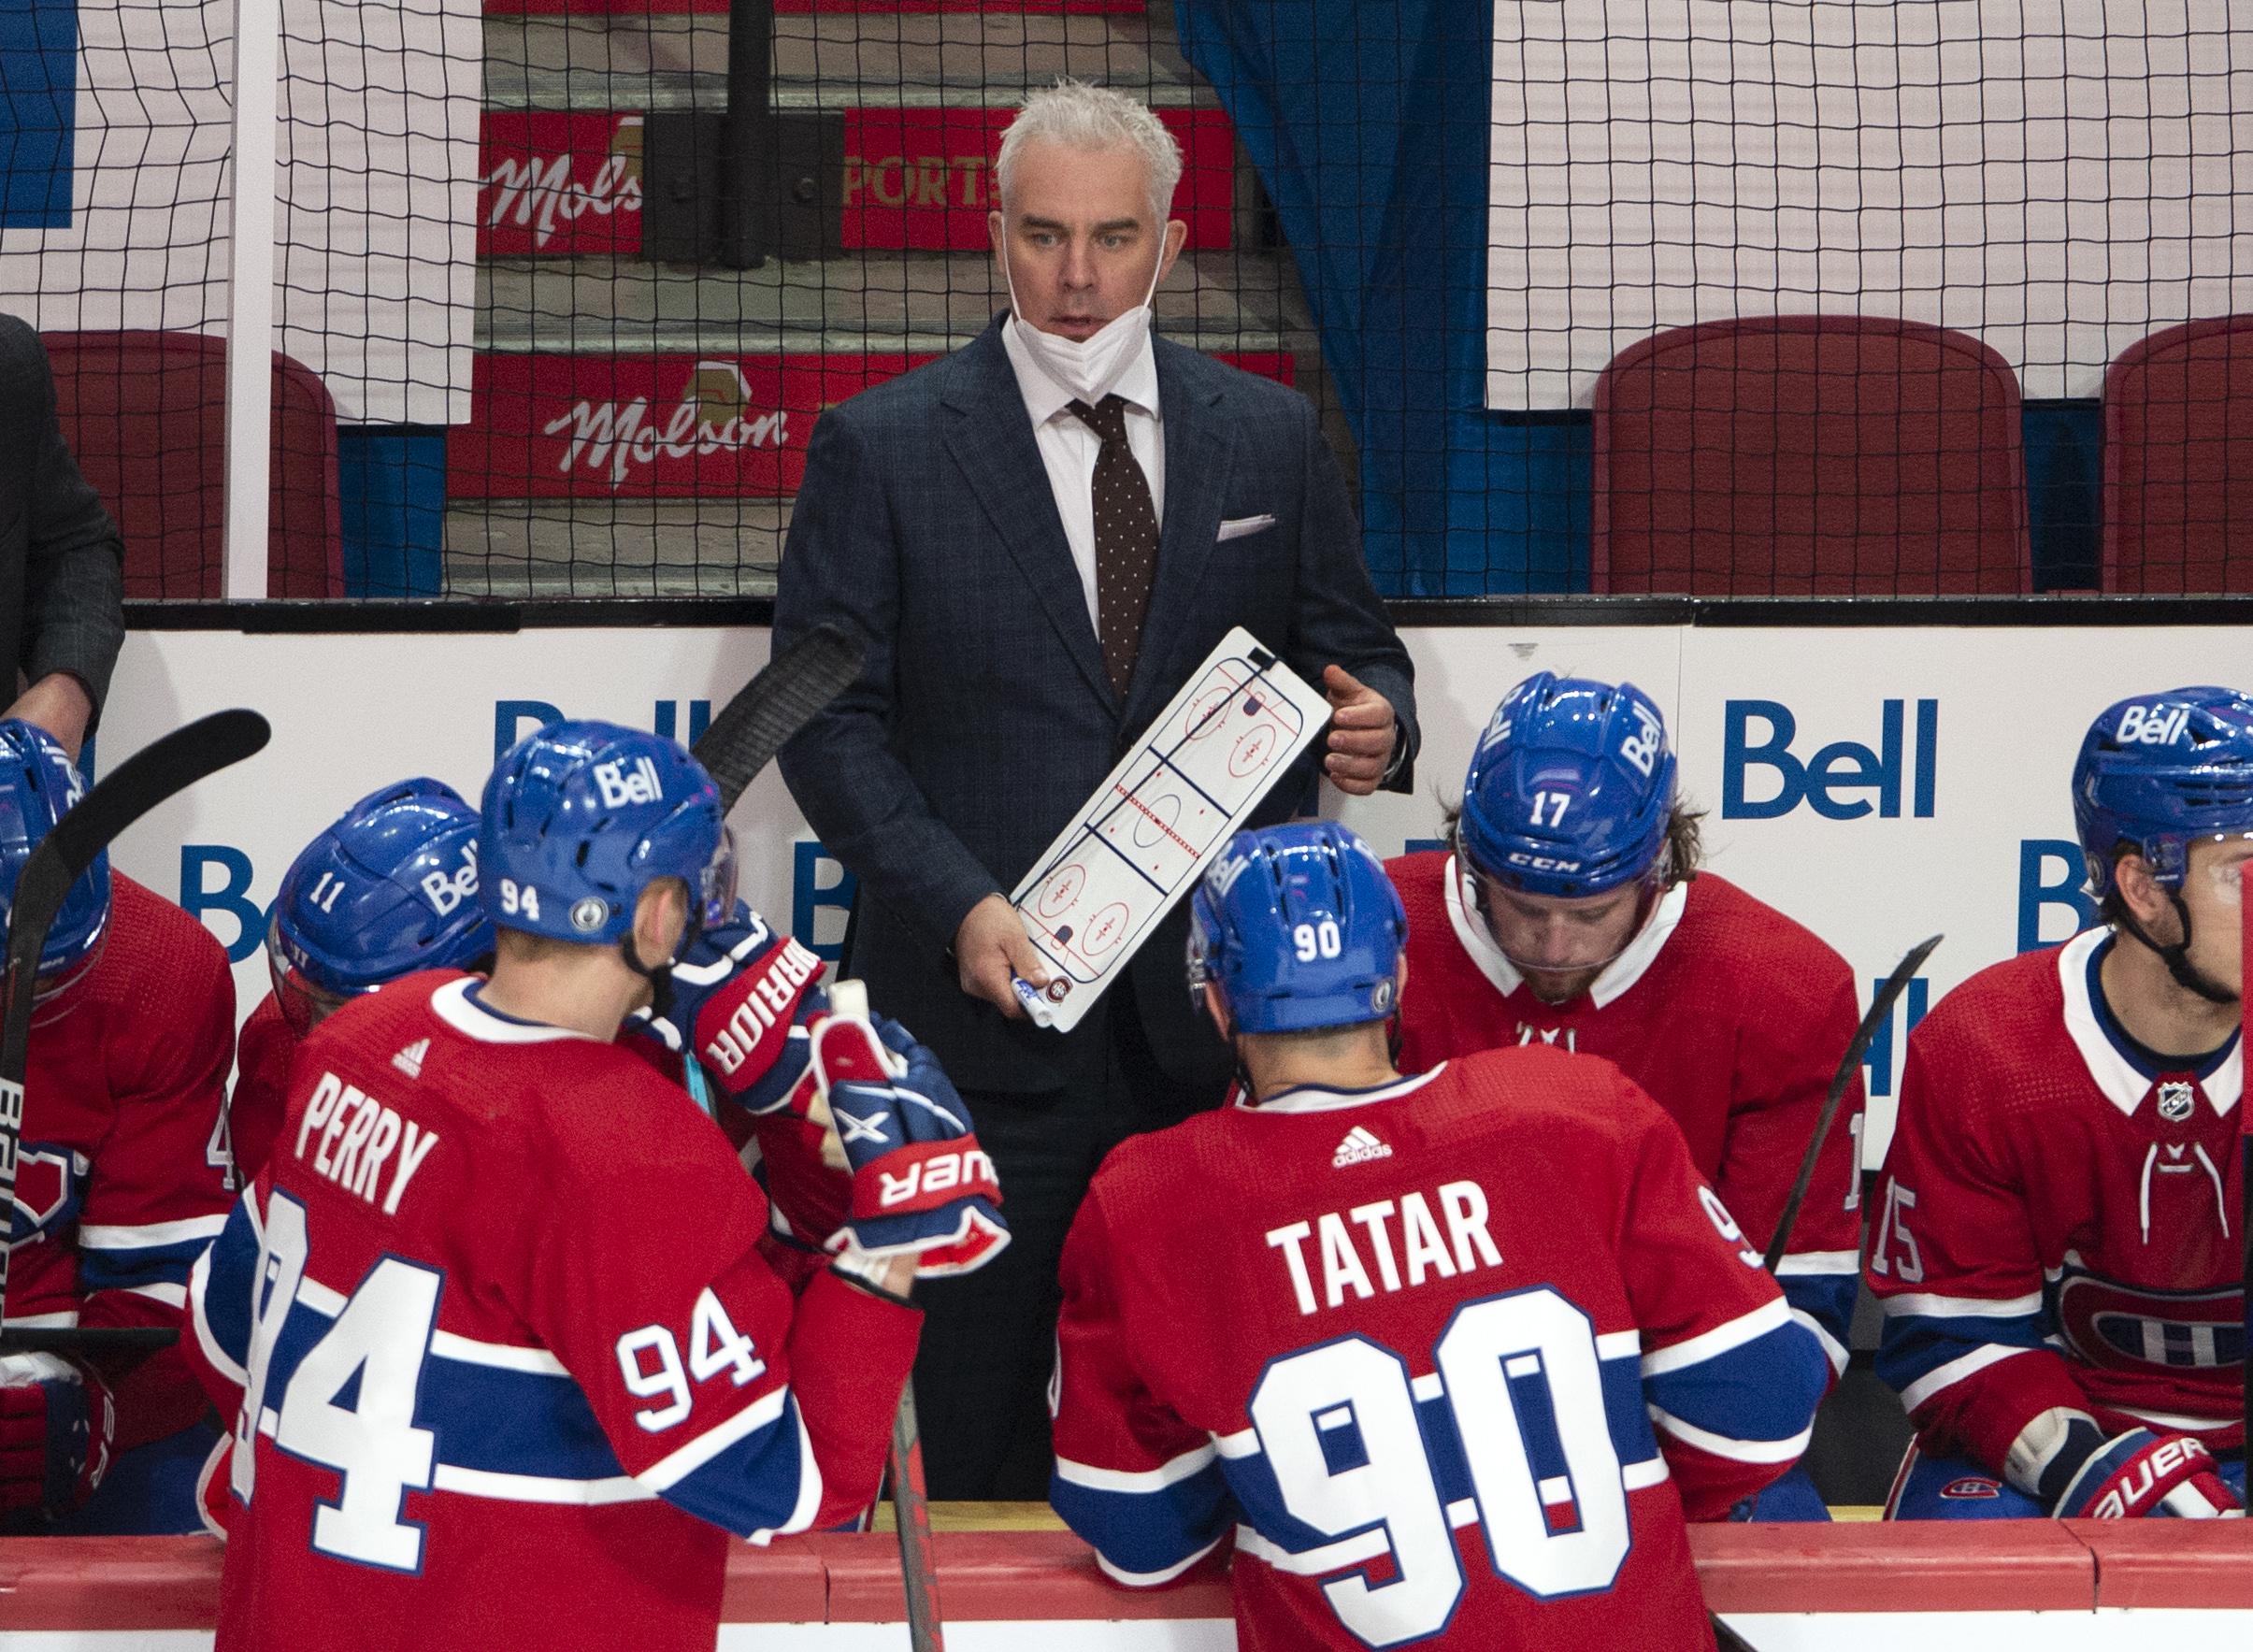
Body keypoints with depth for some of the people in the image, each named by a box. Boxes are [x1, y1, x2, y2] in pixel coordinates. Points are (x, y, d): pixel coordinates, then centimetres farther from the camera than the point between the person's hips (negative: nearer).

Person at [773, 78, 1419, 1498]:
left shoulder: (1273, 441, 10)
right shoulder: (881, 448, 2)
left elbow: (1350, 655, 17)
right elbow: (827, 717, -1)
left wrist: (1375, 721, -8)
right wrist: (958, 904, -14)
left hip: (1220, 1016, 2)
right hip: (990, 1010, -2)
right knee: (973, 1438, 3)